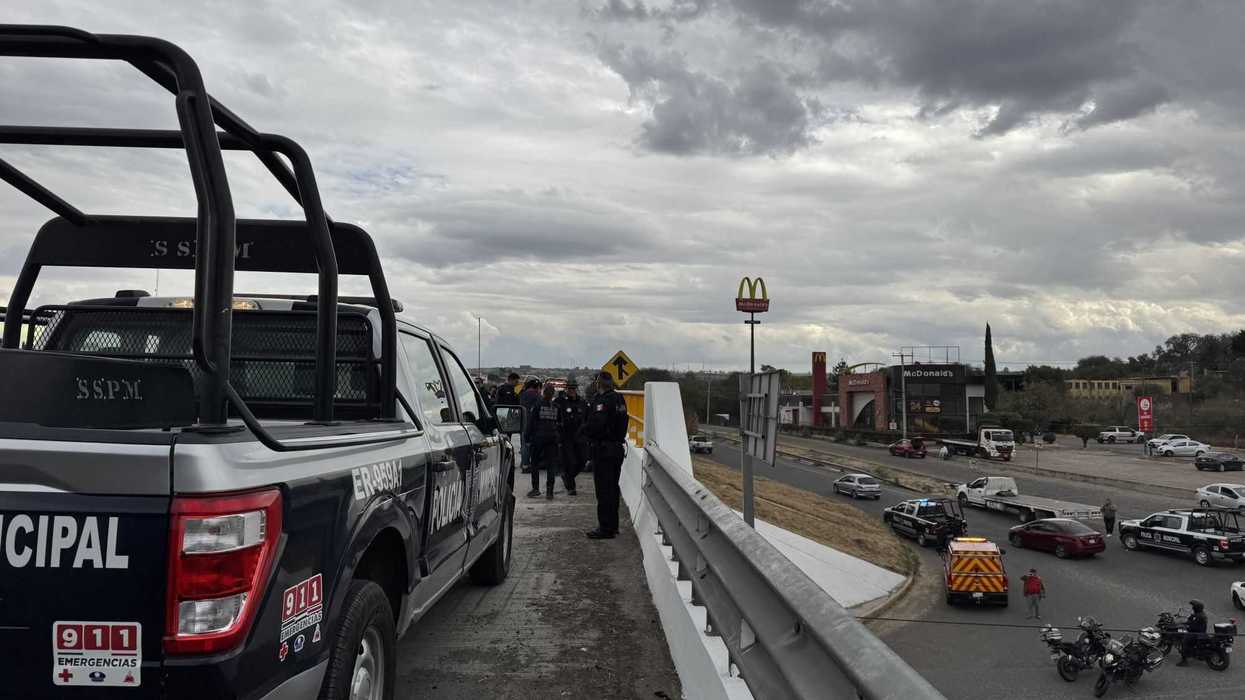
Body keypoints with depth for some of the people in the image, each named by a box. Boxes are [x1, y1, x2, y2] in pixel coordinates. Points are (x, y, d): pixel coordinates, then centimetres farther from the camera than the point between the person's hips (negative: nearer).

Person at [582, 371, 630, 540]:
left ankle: (606, 528, -3)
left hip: (603, 450, -9)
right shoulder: (620, 399, 11)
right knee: (613, 488, 16)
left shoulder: (601, 401, -16)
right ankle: (613, 525, 25)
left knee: (604, 490, -5)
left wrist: (585, 429, -6)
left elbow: (595, 425, -25)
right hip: (618, 448, 9)